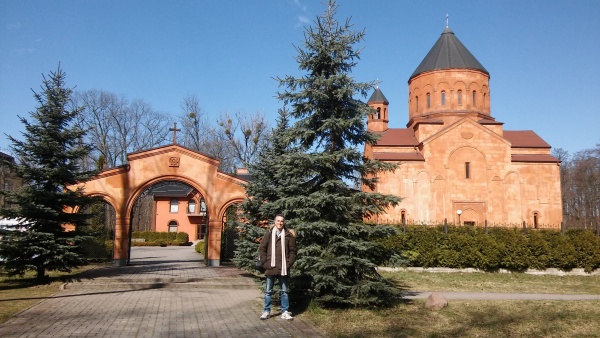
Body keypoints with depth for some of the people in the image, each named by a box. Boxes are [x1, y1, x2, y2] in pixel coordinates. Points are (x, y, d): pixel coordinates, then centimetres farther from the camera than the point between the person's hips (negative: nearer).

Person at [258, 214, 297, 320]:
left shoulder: (289, 235, 0)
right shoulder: (269, 234, 1)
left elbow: (293, 251, 3)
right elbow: (261, 249, 3)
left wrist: (289, 264, -5)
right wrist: (265, 263, -3)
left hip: (283, 269, 0)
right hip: (270, 268, 0)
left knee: (284, 291, 9)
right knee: (268, 291, 10)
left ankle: (285, 312, 18)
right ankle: (266, 311, 20)